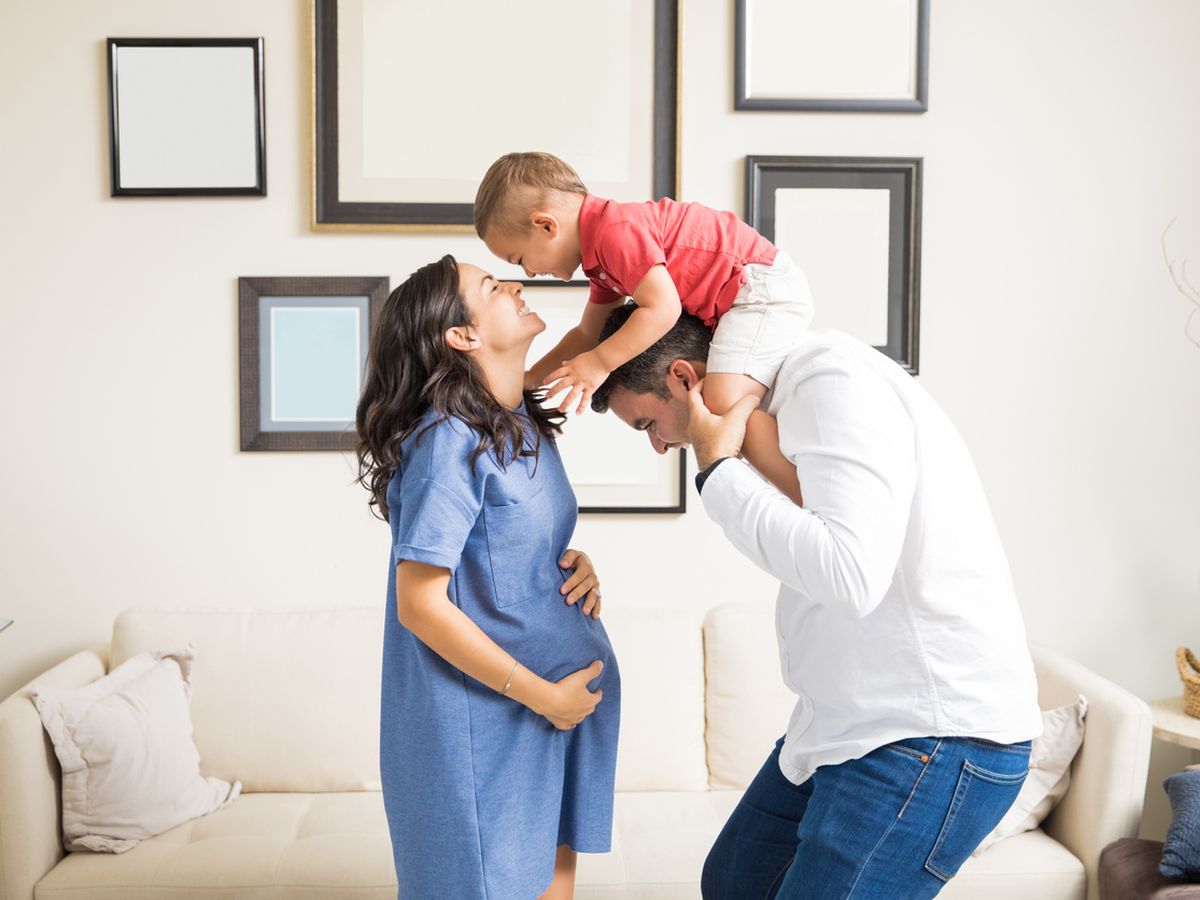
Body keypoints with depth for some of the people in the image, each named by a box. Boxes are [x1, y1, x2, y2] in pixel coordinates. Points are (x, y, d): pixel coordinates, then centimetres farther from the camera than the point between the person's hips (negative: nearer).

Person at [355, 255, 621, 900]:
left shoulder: (525, 424, 6)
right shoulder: (448, 441, -20)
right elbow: (419, 605, -21)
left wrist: (576, 565, -2)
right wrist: (542, 695, -16)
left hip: (559, 699, 8)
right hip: (483, 719, -8)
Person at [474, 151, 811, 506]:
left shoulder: (617, 231, -21)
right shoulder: (601, 252, 14)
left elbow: (662, 308, -26)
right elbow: (587, 334, 21)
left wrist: (600, 363, -19)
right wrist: (528, 380, 14)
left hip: (763, 283, -11)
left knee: (724, 402, -29)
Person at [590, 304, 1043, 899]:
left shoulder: (833, 380, -18)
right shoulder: (782, 403, 11)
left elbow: (850, 575, -30)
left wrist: (717, 469, -19)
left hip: (939, 735, -10)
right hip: (850, 723, 10)